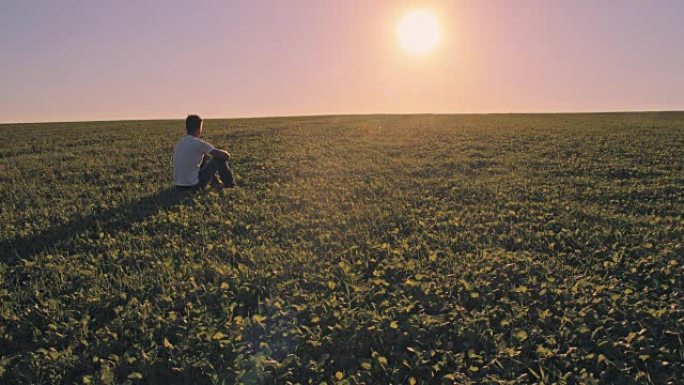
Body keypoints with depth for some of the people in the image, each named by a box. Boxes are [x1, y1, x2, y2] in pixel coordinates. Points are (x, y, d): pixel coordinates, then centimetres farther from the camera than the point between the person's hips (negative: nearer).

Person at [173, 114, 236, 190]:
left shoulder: (179, 143, 10)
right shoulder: (198, 143, -14)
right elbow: (223, 155, -11)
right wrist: (227, 154, 11)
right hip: (193, 186, -8)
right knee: (219, 159, 2)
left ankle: (216, 183, 38)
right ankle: (230, 185, 17)